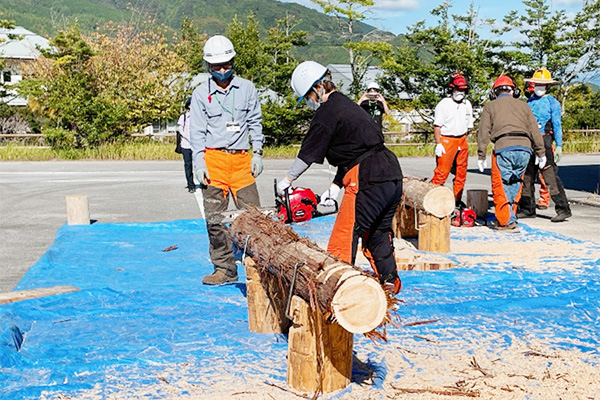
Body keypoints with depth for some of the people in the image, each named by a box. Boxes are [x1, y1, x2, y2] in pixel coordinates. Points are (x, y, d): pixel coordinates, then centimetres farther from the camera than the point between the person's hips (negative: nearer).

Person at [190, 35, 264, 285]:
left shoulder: (247, 88, 8)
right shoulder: (201, 93, 4)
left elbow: (255, 123, 13)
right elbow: (197, 132, 4)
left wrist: (257, 154, 6)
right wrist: (199, 163, -5)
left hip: (241, 159, 1)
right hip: (214, 159, 0)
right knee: (215, 218, -1)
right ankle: (225, 269, 9)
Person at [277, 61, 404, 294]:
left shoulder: (327, 112, -7)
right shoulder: (346, 105, 21)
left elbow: (309, 152, -1)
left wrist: (287, 180, 12)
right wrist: (336, 186, 22)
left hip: (368, 180, -10)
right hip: (392, 173, 10)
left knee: (345, 235, -3)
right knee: (378, 233, 21)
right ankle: (390, 283, 27)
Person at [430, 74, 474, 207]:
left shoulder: (467, 104, 12)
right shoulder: (444, 104, -6)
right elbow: (437, 125, -9)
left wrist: (463, 140, 13)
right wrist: (438, 144, -15)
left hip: (462, 141, 6)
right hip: (446, 141, -6)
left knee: (461, 172, 10)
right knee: (442, 172, -12)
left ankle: (458, 199, 19)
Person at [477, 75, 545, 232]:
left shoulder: (490, 106, 15)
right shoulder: (523, 105, 22)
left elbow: (483, 132, 7)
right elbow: (535, 131, 17)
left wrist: (481, 156, 7)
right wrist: (540, 153, 21)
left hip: (503, 149, -3)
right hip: (525, 148, 3)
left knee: (500, 186, 2)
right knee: (515, 184, 17)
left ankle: (508, 221, -4)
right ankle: (509, 216, 18)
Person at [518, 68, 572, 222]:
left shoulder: (553, 102, 0)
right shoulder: (530, 102, 15)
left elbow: (557, 125, -2)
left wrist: (559, 146, -8)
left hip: (544, 141, -6)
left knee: (550, 175, -12)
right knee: (527, 175, 9)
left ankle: (563, 209, -9)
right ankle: (528, 209, 19)